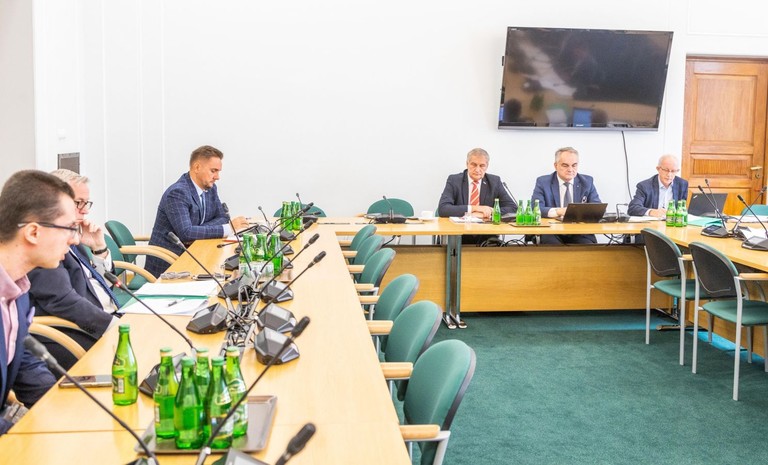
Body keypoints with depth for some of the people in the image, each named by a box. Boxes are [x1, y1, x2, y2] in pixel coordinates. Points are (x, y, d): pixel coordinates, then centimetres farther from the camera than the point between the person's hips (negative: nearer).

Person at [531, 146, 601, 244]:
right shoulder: (543, 182, 4)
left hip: (580, 233, 2)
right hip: (552, 233, -1)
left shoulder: (587, 182, 11)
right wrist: (558, 211, -28)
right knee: (549, 240, -35)